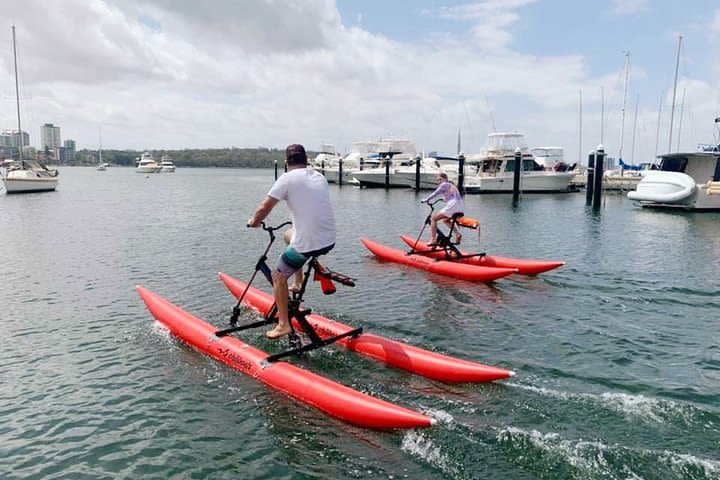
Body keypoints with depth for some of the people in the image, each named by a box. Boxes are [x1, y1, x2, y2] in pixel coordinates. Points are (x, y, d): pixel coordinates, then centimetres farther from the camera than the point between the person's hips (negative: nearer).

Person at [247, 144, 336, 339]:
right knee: (289, 235, 35)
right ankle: (298, 283, 37)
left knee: (278, 276, 16)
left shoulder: (287, 178, -6)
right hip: (329, 241, 7)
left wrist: (254, 221, 13)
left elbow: (264, 208, -8)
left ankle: (283, 324, 14)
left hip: (307, 244, -6)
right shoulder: (320, 176, 13)